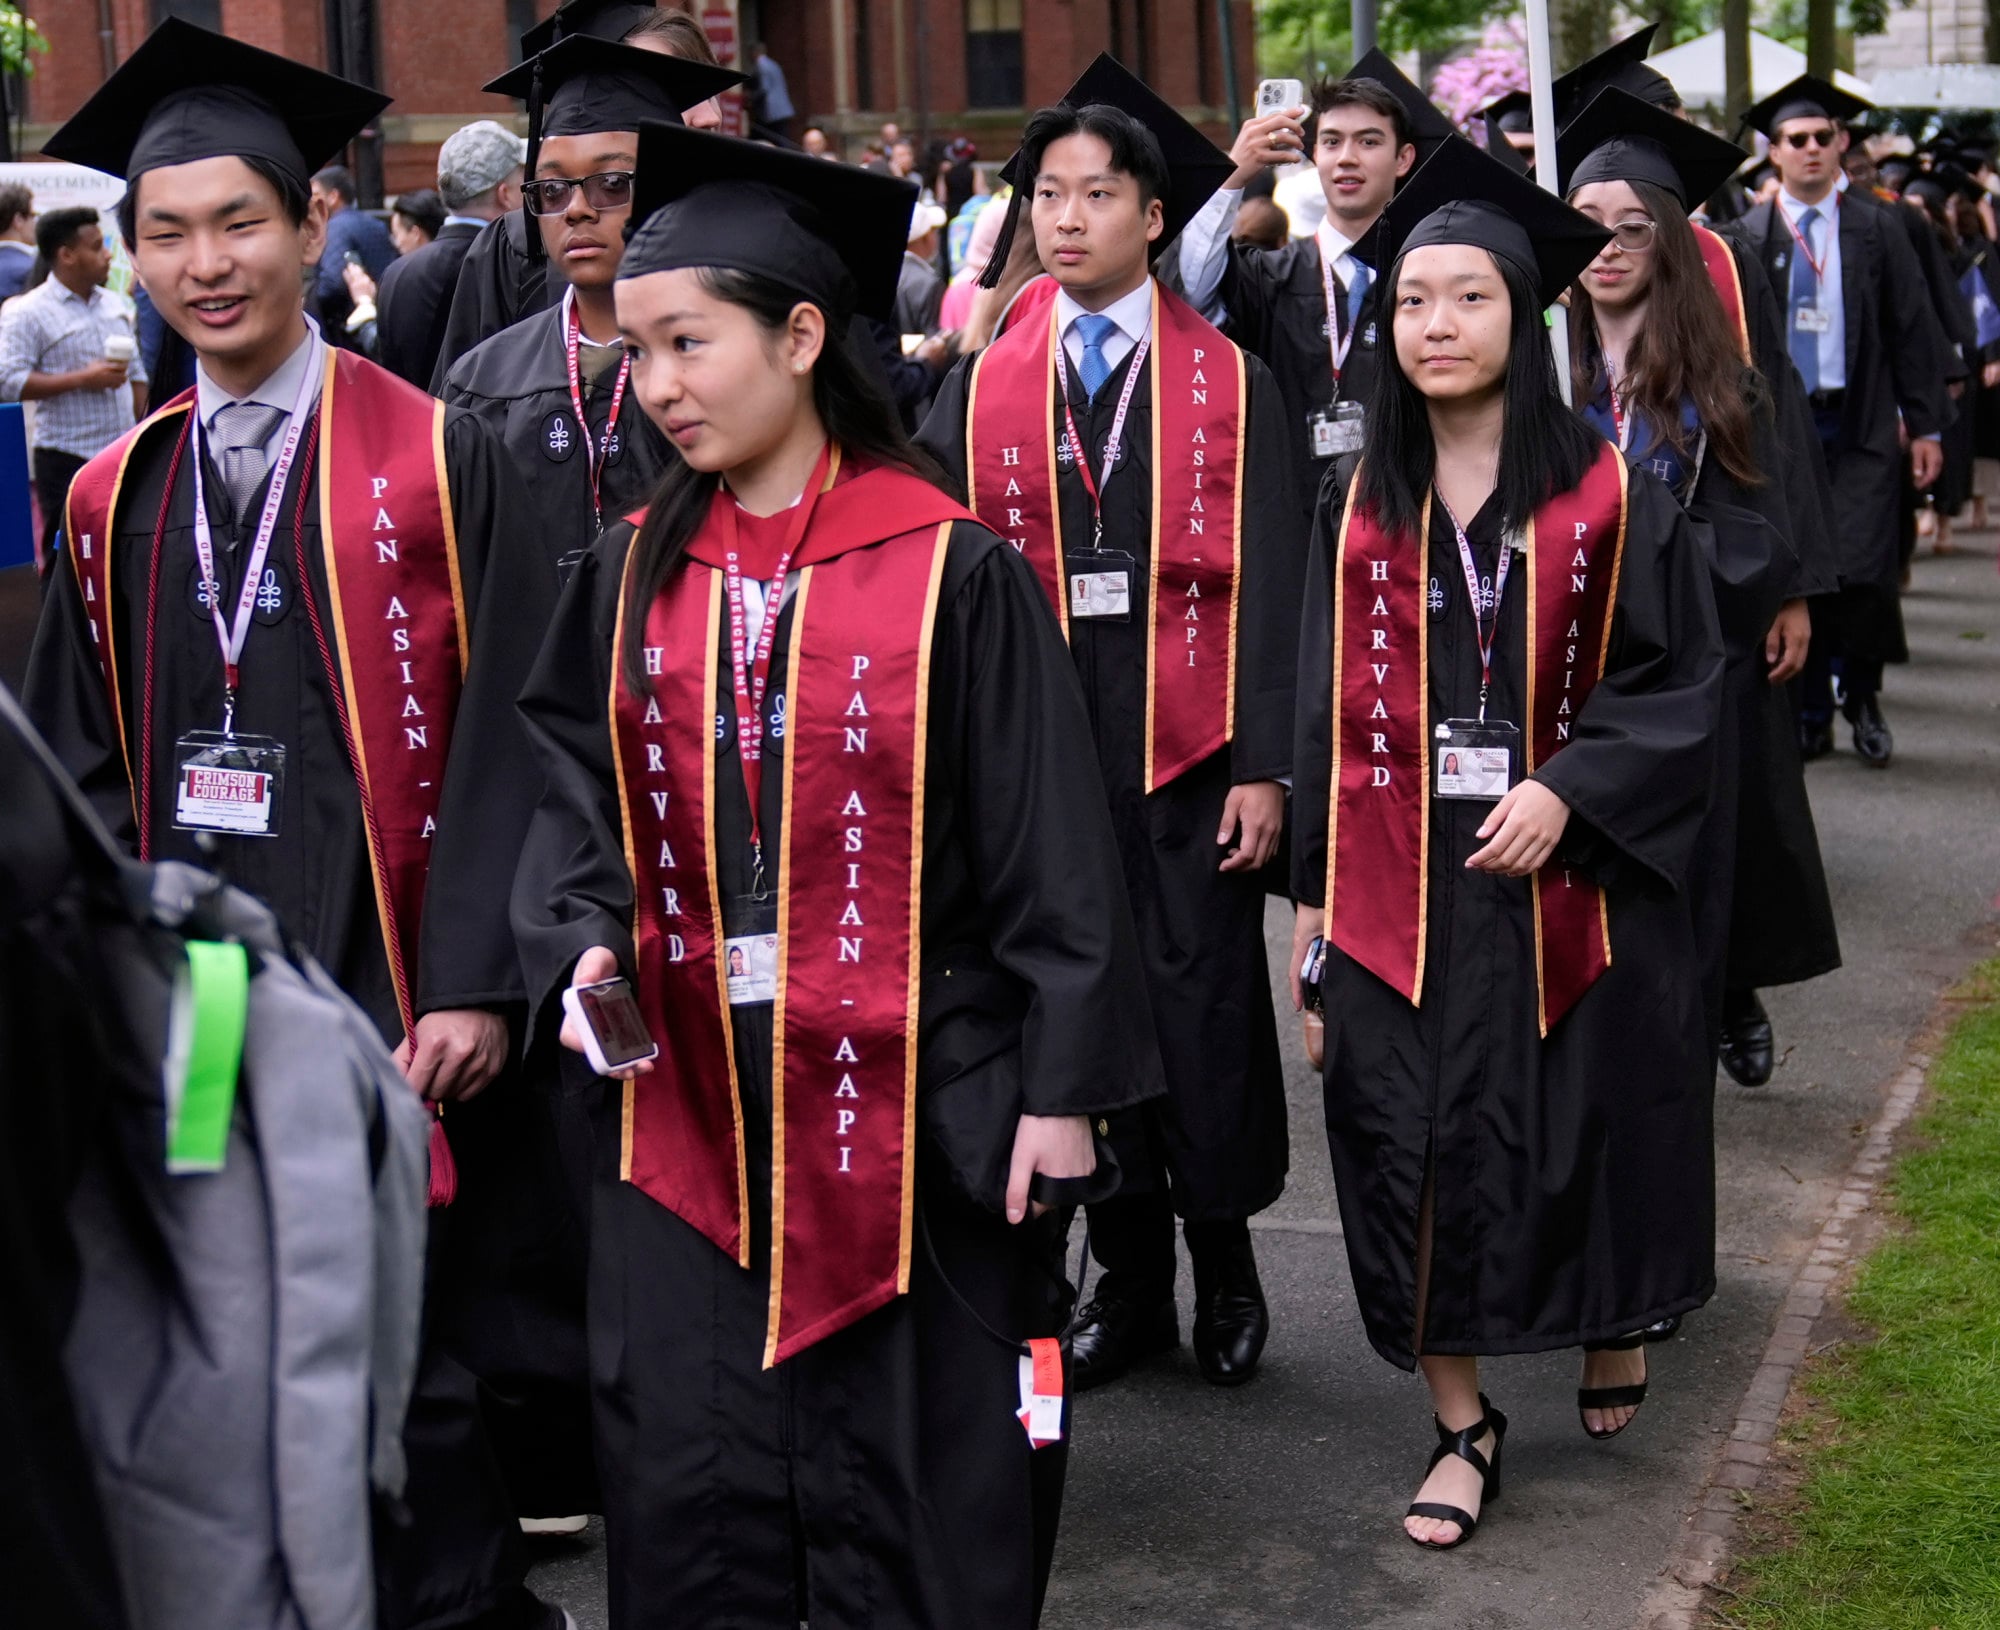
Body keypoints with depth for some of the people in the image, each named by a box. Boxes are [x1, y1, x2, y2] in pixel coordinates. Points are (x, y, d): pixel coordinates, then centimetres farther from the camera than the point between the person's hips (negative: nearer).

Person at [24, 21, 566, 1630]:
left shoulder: (437, 461, -3)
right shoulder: (114, 500, 10)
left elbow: (501, 743, -7)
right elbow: (88, 768, 14)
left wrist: (472, 985, -14)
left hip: (378, 997, -4)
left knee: (403, 1376, 0)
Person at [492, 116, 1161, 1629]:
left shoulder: (952, 571, -7)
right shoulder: (632, 576, 6)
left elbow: (1049, 842, -6)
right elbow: (576, 792, 11)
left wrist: (1062, 1086, -8)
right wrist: (586, 937, -8)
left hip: (908, 1093, -3)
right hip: (683, 1096, 4)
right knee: (688, 1501, 6)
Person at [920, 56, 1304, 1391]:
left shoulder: (1231, 383, 1)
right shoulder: (985, 389, 8)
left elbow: (1269, 583, -3)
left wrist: (1265, 764, -9)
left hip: (1186, 748, -2)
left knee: (1205, 1003, 1)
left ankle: (1226, 1261, 19)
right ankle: (1129, 1278, 19)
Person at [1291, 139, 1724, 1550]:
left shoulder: (1608, 496, -4)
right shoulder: (1359, 504, 5)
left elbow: (1682, 680, -4)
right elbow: (1331, 706, 8)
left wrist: (1567, 790, -18)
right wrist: (1315, 891, 6)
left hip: (1569, 880, -2)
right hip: (1397, 886, 2)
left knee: (1587, 1118, 9)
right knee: (1413, 1145, 1)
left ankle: (1615, 1320, 40)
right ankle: (1463, 1424, 14)